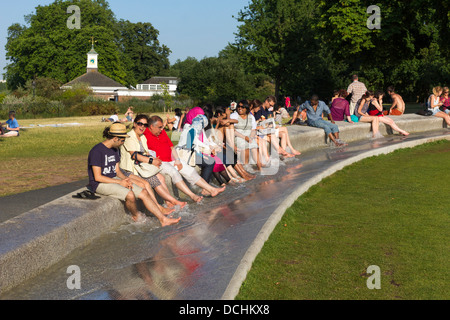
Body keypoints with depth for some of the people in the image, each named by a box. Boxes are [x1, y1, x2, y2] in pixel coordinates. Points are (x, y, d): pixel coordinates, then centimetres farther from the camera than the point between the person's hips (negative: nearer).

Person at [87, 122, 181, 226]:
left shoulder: (114, 150, 11)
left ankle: (163, 219, -4)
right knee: (130, 194, -31)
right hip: (100, 184, -9)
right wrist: (120, 182, -19)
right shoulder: (97, 151, -17)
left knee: (143, 193, -5)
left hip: (114, 179, 9)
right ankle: (136, 215, 0)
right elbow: (97, 177, -20)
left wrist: (125, 178, -8)